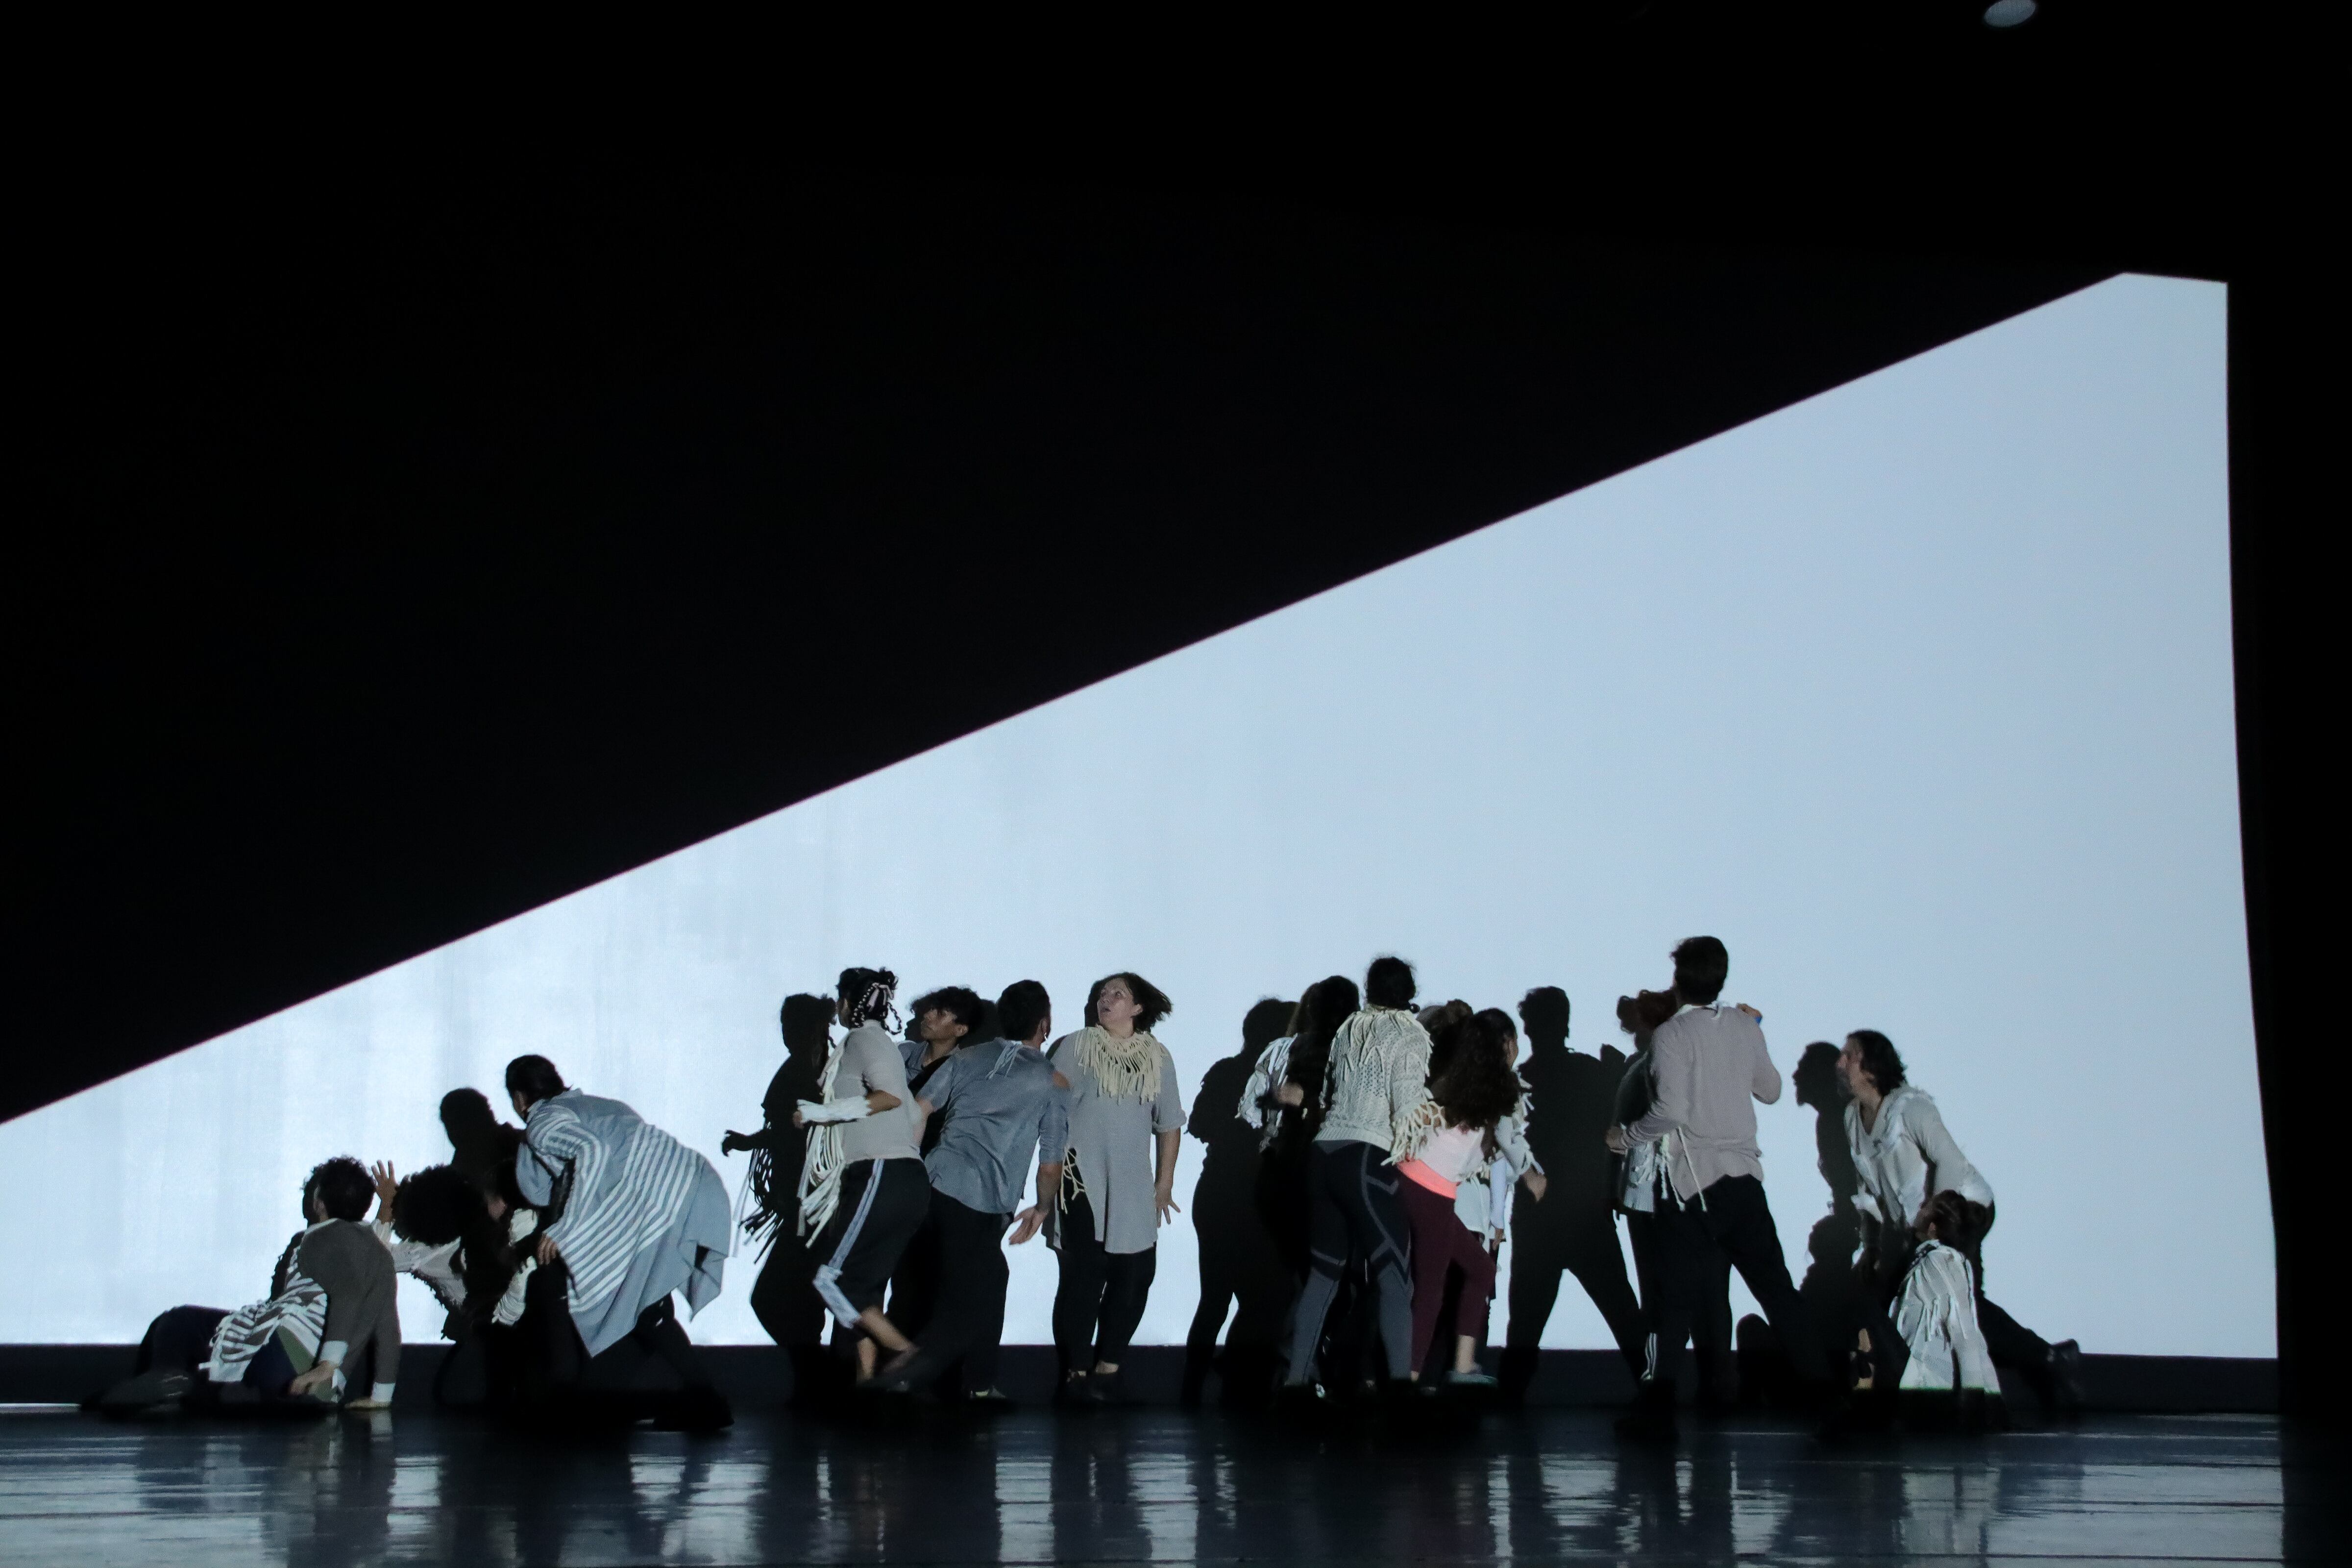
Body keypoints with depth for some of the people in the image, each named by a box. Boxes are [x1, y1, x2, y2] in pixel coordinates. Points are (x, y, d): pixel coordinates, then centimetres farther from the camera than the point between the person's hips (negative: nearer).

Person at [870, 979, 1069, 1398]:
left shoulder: (968, 1059, 12)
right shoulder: (1050, 1084, 2)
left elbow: (917, 1111, 7)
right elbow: (1051, 1164, 4)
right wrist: (1041, 1209, 22)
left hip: (933, 1186, 6)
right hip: (981, 1206, -6)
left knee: (991, 1280, 20)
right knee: (967, 1302, 1)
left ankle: (979, 1382, 23)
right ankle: (907, 1374, -14)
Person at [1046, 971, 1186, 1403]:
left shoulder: (1158, 1057, 9)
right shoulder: (1075, 1047, 1)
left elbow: (1169, 1125, 13)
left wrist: (1165, 1184, 11)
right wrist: (1054, 1168, -6)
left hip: (1133, 1188, 3)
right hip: (1081, 1181, -3)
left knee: (1133, 1277, 3)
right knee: (1082, 1278, -3)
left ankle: (1107, 1365, 15)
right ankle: (1077, 1371, 4)